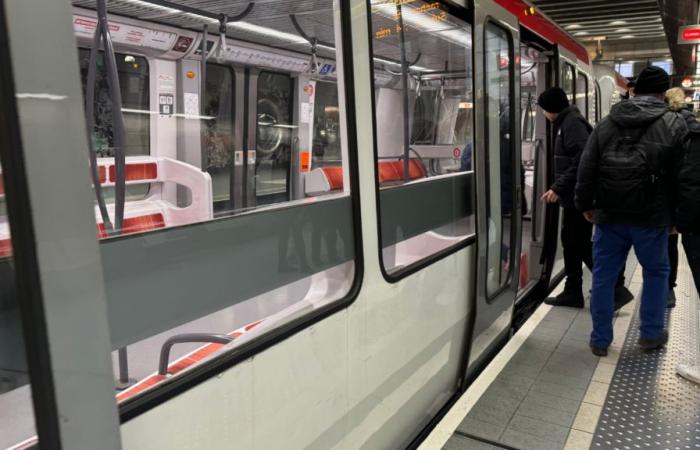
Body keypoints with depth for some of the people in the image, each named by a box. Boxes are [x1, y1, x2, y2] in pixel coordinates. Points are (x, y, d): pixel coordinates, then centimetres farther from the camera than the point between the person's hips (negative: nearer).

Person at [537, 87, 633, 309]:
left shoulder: (572, 123, -14)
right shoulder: (566, 123, 16)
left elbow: (582, 160, -24)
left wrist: (558, 188, -24)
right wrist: (559, 188, 15)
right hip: (574, 197, 10)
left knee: (581, 245, -6)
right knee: (572, 242, 13)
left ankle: (616, 289, 1)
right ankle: (572, 293, 22)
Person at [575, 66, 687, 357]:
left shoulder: (607, 123, 5)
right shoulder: (675, 125, -3)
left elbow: (586, 169, 5)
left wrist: (586, 204, 15)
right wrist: (677, 216, 6)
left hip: (609, 215, 2)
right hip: (651, 217, -2)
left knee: (603, 275, 10)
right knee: (656, 272, 19)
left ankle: (600, 339, 16)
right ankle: (651, 334, 27)